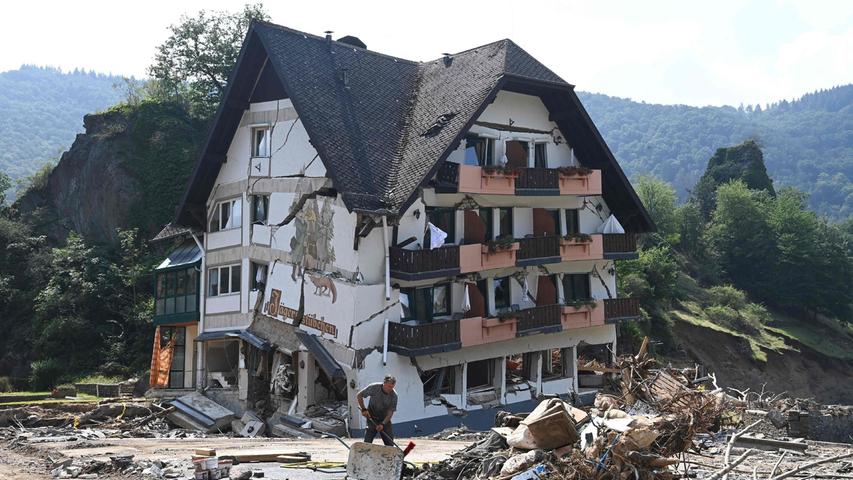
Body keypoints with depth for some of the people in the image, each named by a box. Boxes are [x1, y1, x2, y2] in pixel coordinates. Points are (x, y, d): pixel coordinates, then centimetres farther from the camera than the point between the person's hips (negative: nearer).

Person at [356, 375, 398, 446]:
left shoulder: (394, 395, -15)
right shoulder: (374, 387, -19)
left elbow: (390, 412, -14)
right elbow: (359, 396, -7)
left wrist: (383, 424, -27)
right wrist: (363, 409, -15)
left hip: (385, 419, 2)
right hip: (372, 418, -2)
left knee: (390, 442, 0)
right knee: (367, 442, -10)